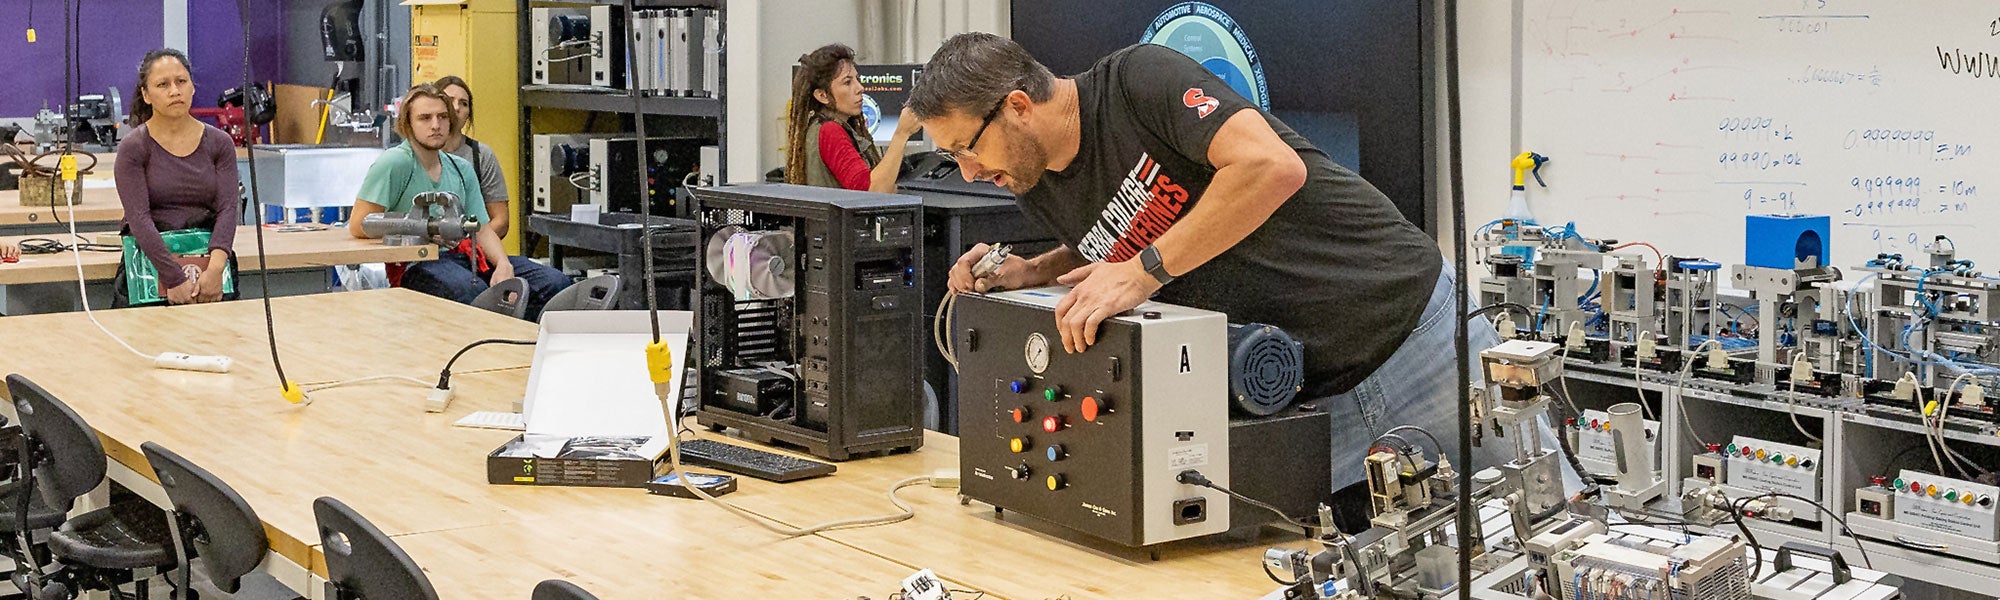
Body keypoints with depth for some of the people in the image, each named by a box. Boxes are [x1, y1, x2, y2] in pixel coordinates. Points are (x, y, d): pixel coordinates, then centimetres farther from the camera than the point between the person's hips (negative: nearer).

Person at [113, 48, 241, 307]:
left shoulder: (219, 143, 7)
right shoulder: (133, 148, -1)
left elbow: (229, 208, -3)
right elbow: (139, 218, -10)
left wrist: (215, 268, -20)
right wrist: (175, 279, -20)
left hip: (210, 257, 2)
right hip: (150, 264, -2)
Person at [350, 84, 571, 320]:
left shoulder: (461, 168, 19)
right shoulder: (395, 163, -3)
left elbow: (481, 229, 15)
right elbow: (358, 225, -9)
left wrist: (503, 265, -7)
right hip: (417, 263, -7)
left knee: (555, 283, -13)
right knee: (472, 289, -41)